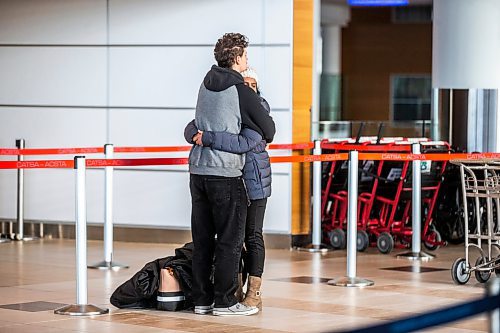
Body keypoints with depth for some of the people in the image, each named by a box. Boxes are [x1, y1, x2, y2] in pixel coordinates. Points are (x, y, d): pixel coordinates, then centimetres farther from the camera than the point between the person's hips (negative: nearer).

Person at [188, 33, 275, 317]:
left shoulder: (206, 85, 10)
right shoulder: (242, 93, -9)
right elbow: (268, 130, -3)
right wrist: (262, 138, 21)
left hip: (198, 171, 7)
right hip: (226, 174, -6)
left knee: (202, 239, 10)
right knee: (231, 239, 2)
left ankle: (202, 299, 14)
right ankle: (225, 301, 4)